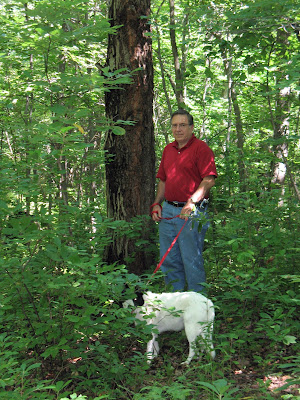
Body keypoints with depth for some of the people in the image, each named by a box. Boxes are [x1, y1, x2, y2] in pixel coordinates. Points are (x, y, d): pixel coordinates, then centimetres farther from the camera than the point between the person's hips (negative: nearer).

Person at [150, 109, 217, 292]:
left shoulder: (201, 148, -6)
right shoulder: (168, 149, 17)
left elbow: (209, 180, -16)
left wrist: (191, 203, -24)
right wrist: (157, 204, 11)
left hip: (191, 213, -7)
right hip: (167, 212, 8)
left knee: (192, 260, -2)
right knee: (169, 261, 12)